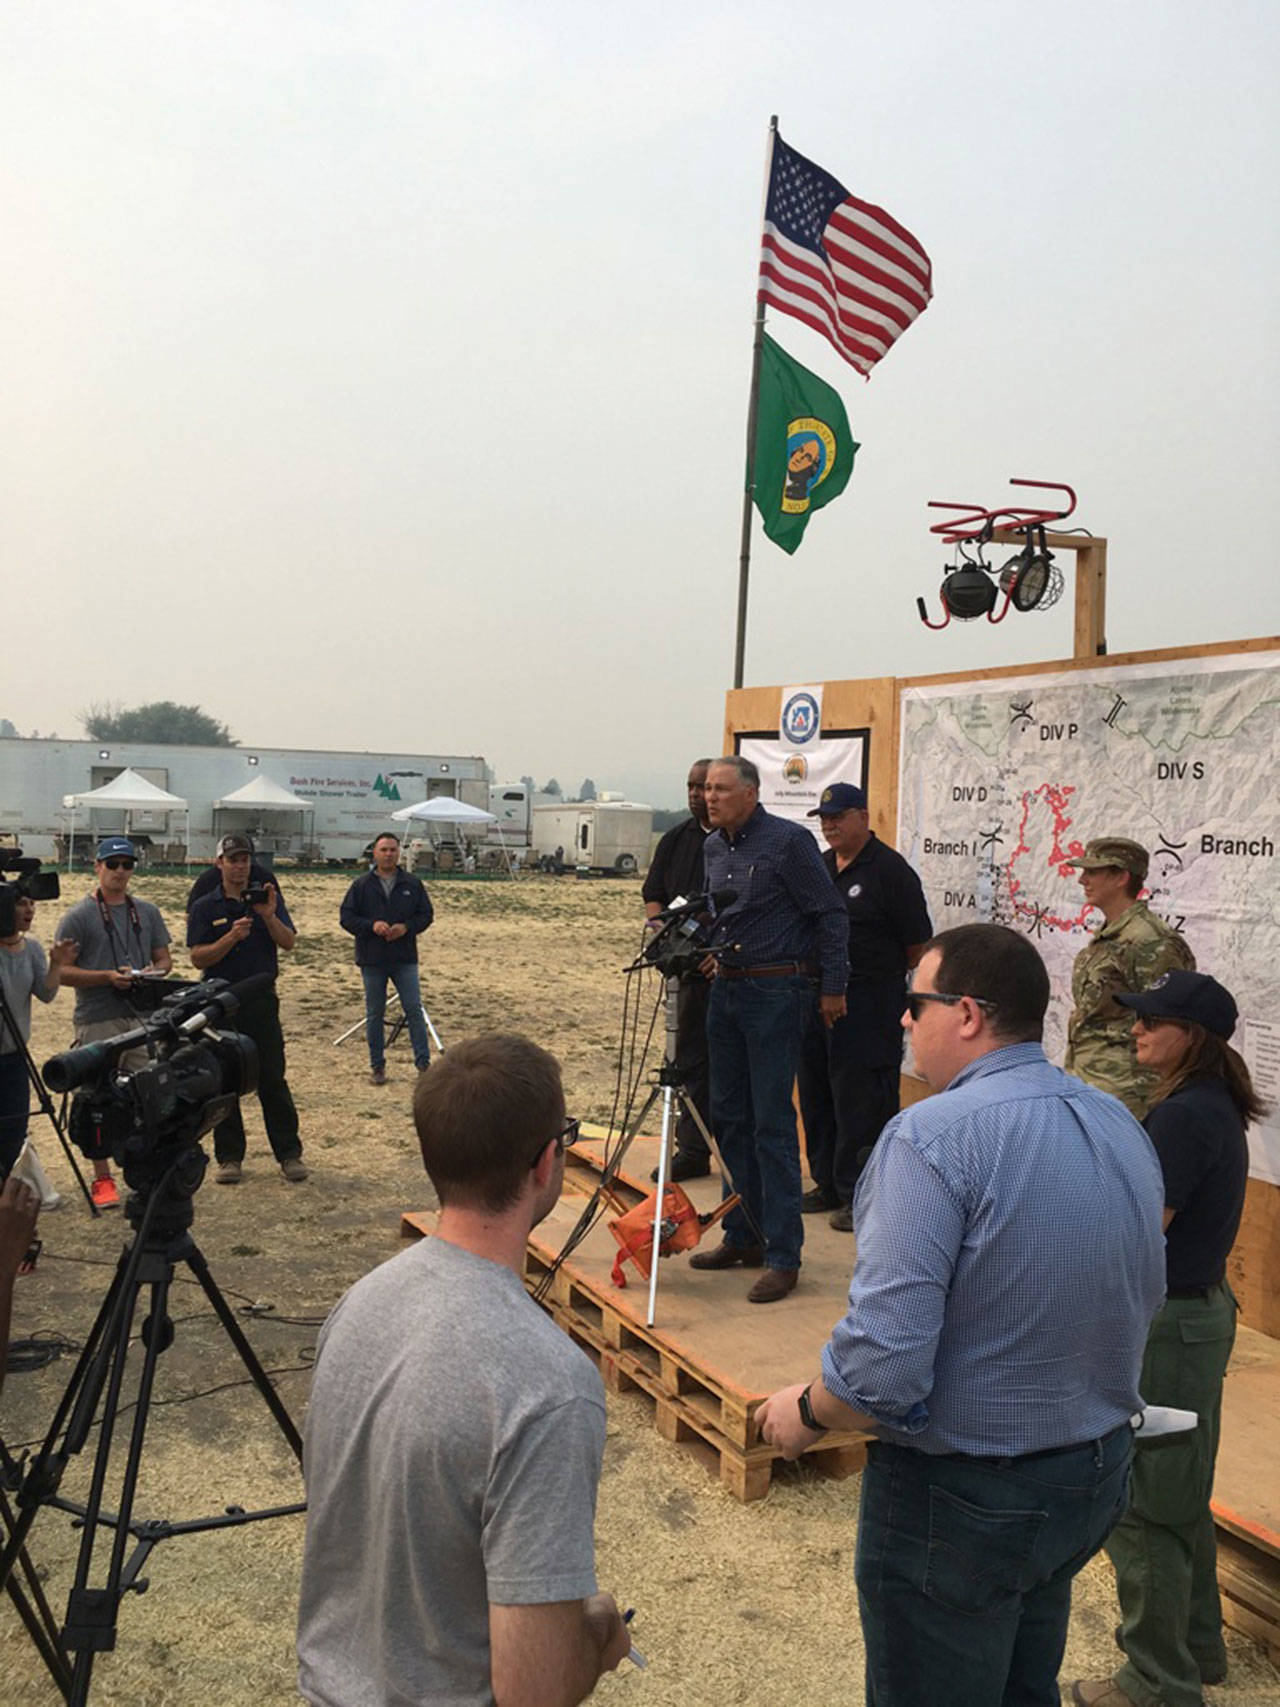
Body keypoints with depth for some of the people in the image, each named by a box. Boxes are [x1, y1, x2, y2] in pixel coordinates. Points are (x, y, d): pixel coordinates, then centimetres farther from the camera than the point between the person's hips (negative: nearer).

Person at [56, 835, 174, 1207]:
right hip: (98, 1020, -4)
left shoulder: (147, 912, 14)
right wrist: (108, 976, -17)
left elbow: (165, 958, 19)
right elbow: (63, 971, -5)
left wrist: (153, 972, -5)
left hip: (144, 1017, 4)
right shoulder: (78, 916, -1)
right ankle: (102, 1179, 9)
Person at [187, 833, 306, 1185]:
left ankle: (289, 1153, 6)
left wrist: (268, 916, -19)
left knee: (273, 1079, 1)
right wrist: (232, 937, -20)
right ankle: (229, 1156, 14)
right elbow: (198, 958, -6)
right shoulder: (205, 907, 4)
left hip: (261, 1000, 0)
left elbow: (288, 942, -3)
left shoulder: (267, 899, 8)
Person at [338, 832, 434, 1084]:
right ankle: (377, 1065, 18)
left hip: (405, 959, 0)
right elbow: (346, 917, 0)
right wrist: (371, 925, -16)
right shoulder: (362, 885, 1)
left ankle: (423, 1062, 5)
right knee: (374, 1014, 7)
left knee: (414, 1009, -2)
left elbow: (426, 914, 6)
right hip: (372, 959, 0)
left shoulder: (413, 884, 3)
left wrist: (406, 927, -12)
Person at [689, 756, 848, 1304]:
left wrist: (833, 988, -7)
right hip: (725, 991, 8)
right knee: (729, 1118, 11)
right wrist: (713, 951, 6)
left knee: (772, 1123, -7)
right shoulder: (713, 847, 12)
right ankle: (742, 1237, 23)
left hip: (775, 991, -8)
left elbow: (831, 914, -8)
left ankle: (783, 1256, -1)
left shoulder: (789, 841, -11)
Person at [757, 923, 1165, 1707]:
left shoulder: (933, 1134, -27)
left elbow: (883, 1365, -30)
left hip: (962, 1496, -7)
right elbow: (1146, 1295, 13)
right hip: (1098, 1474, 7)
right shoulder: (1124, 1126, -1)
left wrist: (807, 1415, -10)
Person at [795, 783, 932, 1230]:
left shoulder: (890, 870, -9)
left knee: (861, 1104, -4)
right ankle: (828, 1185, 25)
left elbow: (917, 946, -7)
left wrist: (881, 973, 1)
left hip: (869, 1004, -8)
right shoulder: (818, 866, 14)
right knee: (816, 1096, 13)